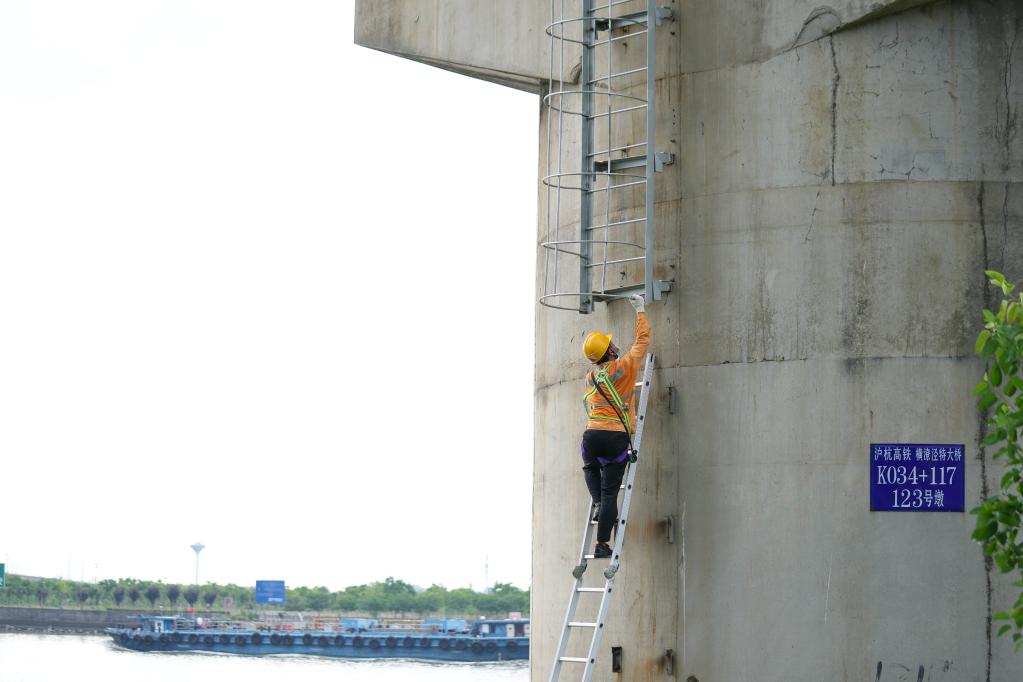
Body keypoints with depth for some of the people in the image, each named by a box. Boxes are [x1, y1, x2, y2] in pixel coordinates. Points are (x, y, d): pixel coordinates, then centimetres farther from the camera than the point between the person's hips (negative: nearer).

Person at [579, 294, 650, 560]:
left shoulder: (590, 378, 15)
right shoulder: (623, 367, 0)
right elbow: (642, 340, 12)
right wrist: (640, 310, 25)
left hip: (591, 435, 4)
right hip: (616, 437, -4)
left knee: (591, 467, 36)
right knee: (610, 491, -1)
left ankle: (597, 502, 13)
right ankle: (602, 544, -3)